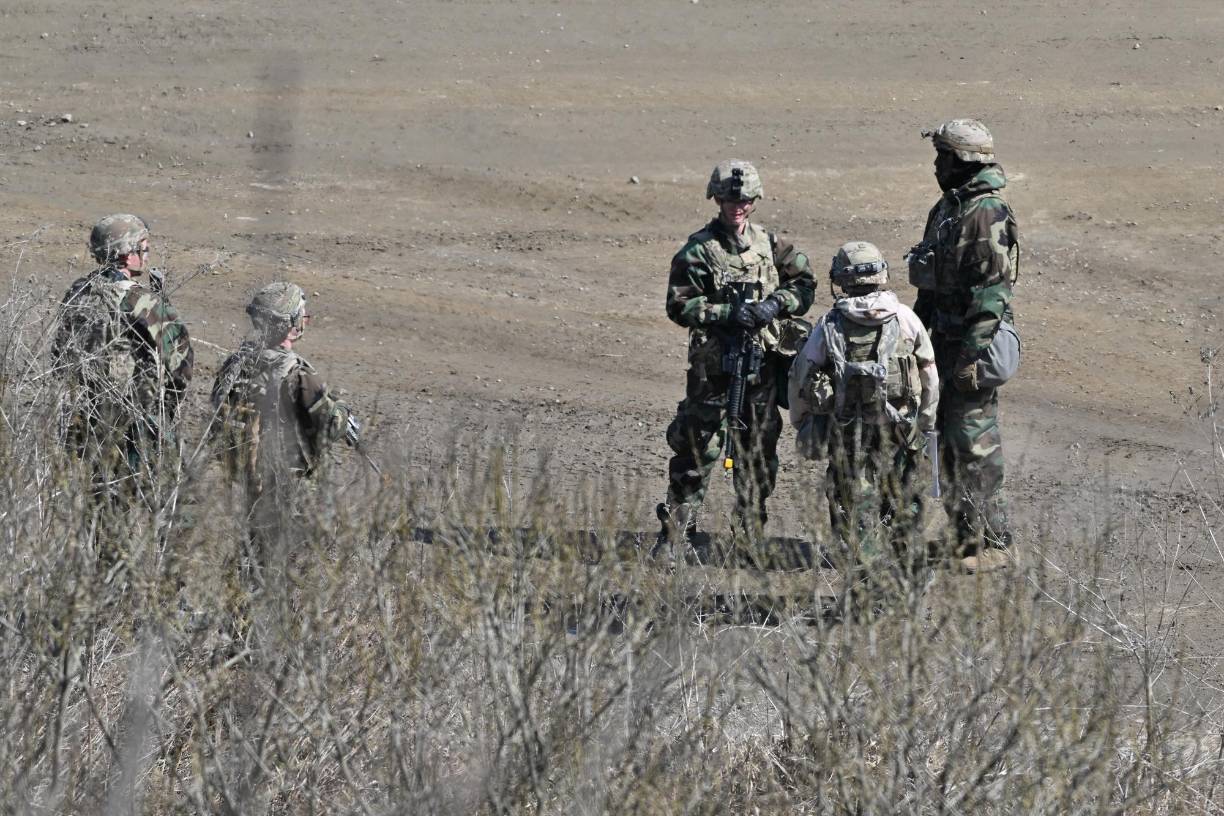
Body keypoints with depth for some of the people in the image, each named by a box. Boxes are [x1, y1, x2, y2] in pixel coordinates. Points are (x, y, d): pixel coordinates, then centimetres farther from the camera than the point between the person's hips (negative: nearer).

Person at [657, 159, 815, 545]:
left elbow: (804, 285, 14)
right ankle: (677, 528, 0)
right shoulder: (699, 249, -5)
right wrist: (727, 314, -19)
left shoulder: (770, 245, 9)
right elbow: (679, 305, -9)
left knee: (760, 449, 10)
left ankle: (752, 525, 21)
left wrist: (775, 304, -6)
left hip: (763, 364, 5)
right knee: (698, 447, -5)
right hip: (714, 364, -5)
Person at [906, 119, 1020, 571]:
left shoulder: (987, 214, -17)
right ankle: (965, 534, 21)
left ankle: (993, 543, -4)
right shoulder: (948, 207, 14)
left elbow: (991, 290, -21)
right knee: (949, 441, 14)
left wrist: (973, 354, -23)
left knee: (974, 442, -8)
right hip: (944, 341, 10)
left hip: (972, 342, -10)